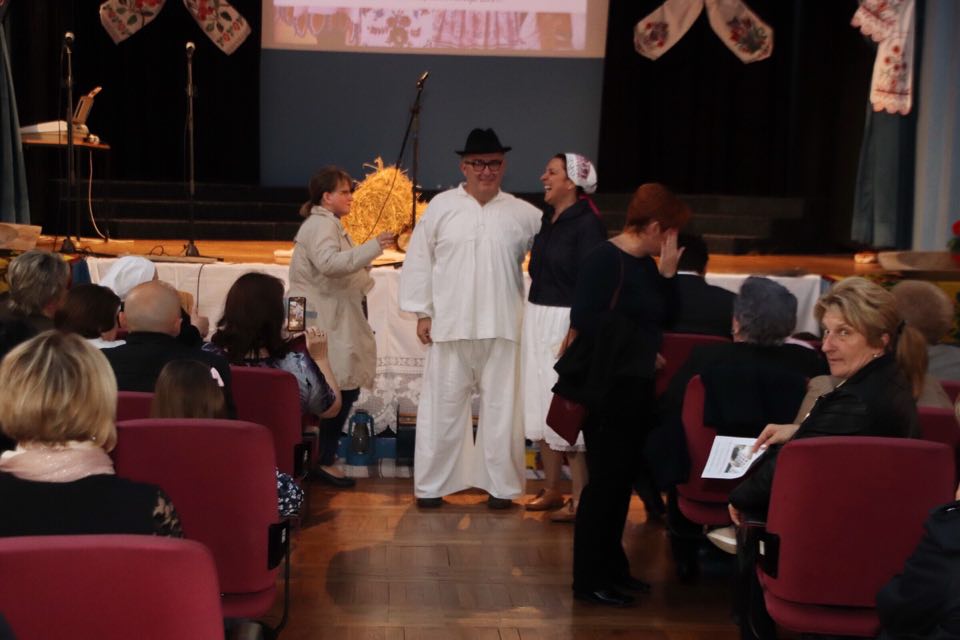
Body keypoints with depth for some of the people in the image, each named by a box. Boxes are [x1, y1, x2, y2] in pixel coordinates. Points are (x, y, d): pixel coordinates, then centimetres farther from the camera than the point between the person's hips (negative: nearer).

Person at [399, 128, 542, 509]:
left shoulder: (522, 213, 5)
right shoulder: (441, 207, 3)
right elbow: (419, 260, 5)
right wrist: (422, 312, 2)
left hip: (502, 327, 1)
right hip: (450, 325, -1)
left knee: (501, 408, 6)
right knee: (443, 406, 5)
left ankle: (500, 486, 17)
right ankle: (432, 485, 16)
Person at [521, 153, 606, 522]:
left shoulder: (587, 224, -13)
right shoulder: (547, 221, 10)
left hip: (567, 323, -8)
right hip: (537, 320, 8)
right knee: (540, 408, 12)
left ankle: (580, 498, 5)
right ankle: (551, 489, 24)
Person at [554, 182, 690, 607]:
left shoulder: (646, 264, 11)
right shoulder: (606, 259, -15)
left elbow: (664, 316, 10)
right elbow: (584, 319, -23)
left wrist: (668, 273, -2)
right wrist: (634, 340, -15)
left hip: (637, 388, 9)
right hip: (607, 388, -9)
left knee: (623, 477, 16)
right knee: (604, 480, -3)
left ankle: (610, 565, 28)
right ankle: (588, 579, 7)